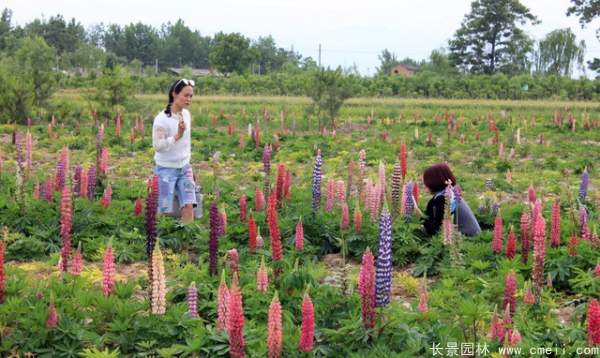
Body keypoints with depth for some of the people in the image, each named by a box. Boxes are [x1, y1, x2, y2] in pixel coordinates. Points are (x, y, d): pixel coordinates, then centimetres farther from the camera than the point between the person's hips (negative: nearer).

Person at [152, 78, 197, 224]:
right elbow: (157, 146, -22)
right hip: (166, 169, -5)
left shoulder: (186, 114, 3)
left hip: (184, 168, 5)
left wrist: (187, 160, 15)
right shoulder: (162, 119, -18)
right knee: (166, 211, 1)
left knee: (188, 206, -6)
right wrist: (177, 136, -31)